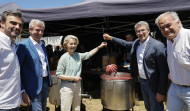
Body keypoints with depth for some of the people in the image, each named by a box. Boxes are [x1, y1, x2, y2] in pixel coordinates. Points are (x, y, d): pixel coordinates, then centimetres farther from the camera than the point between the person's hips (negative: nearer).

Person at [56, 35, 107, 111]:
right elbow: (59, 75, -13)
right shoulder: (64, 58, -13)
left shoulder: (78, 55, 2)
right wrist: (73, 78, -17)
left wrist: (99, 47, 12)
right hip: (67, 87, -6)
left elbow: (89, 54, 17)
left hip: (77, 85, 6)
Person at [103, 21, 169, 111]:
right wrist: (110, 38, 21)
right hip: (142, 81, 7)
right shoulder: (136, 43, 1)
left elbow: (164, 70, -20)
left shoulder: (158, 46, -20)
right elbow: (126, 43, 23)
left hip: (153, 83, -6)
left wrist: (161, 92, -19)